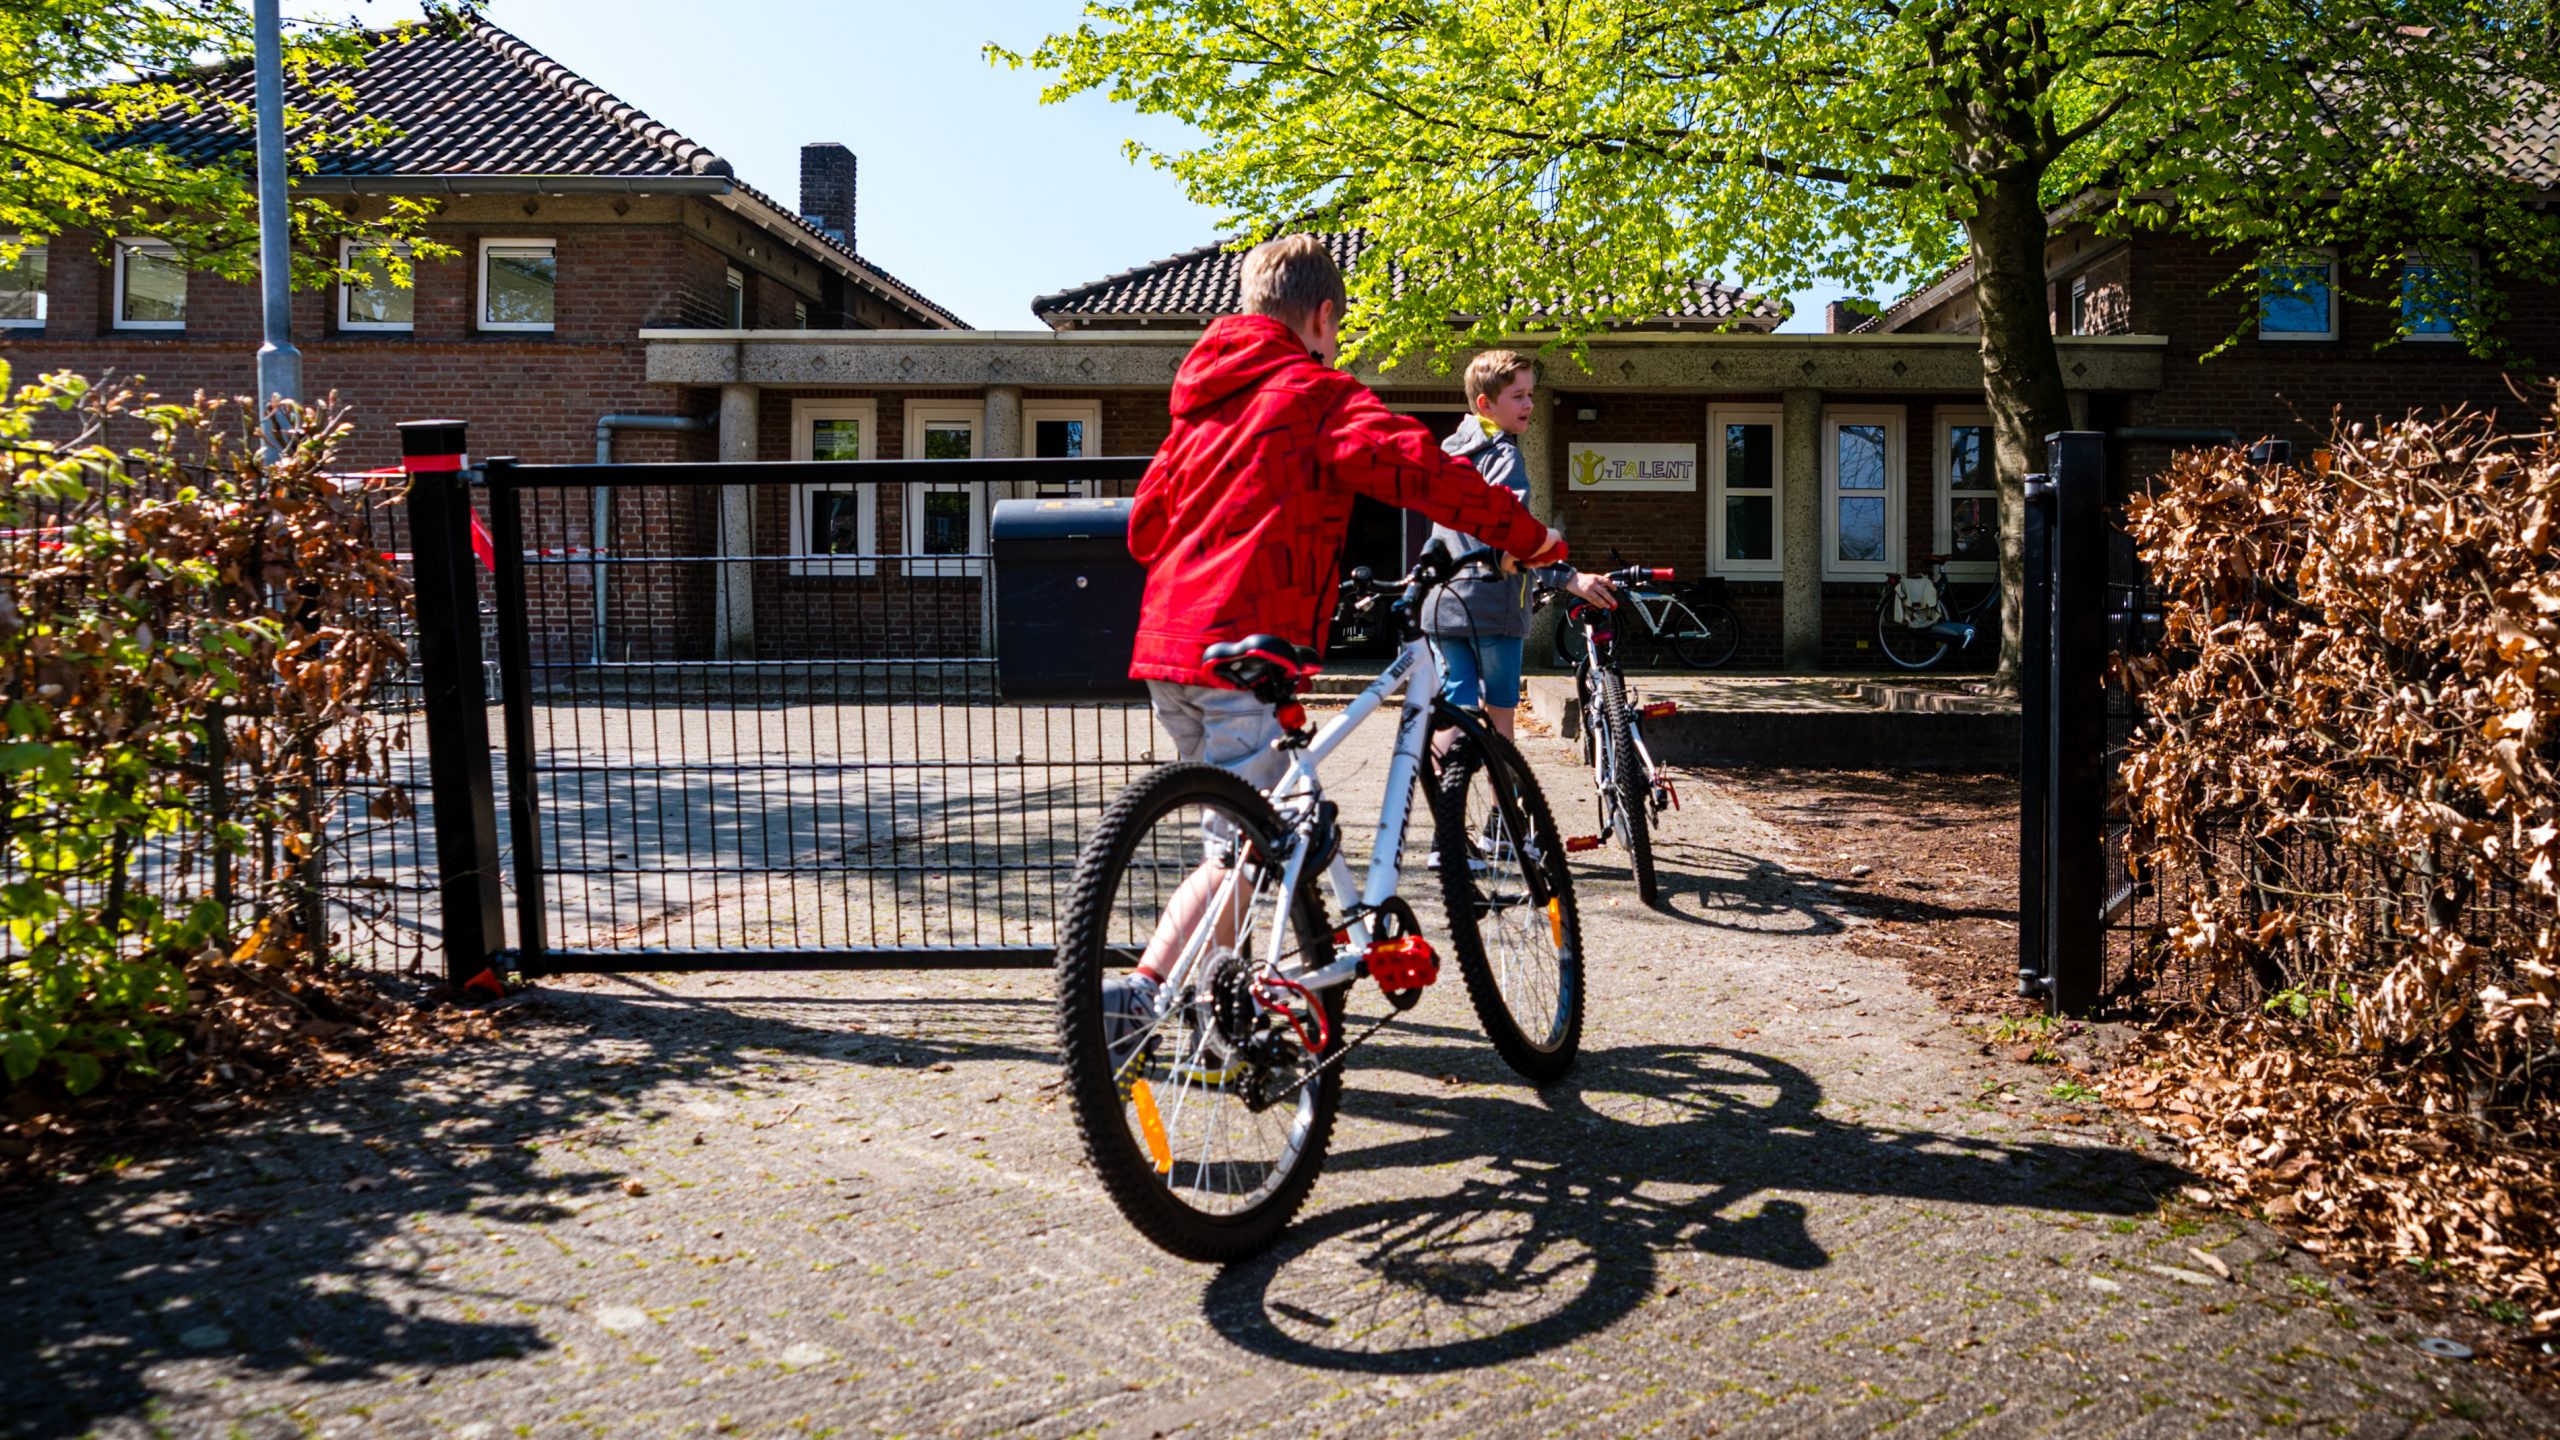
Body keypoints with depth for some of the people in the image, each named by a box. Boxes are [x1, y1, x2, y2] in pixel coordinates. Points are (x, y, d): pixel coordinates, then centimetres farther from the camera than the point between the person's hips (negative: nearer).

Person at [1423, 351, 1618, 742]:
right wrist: (1568, 578, -32)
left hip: (1442, 603, 7)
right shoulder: (1503, 455, -10)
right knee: (1498, 712, 4)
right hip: (1491, 603, -7)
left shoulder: (1451, 449, 18)